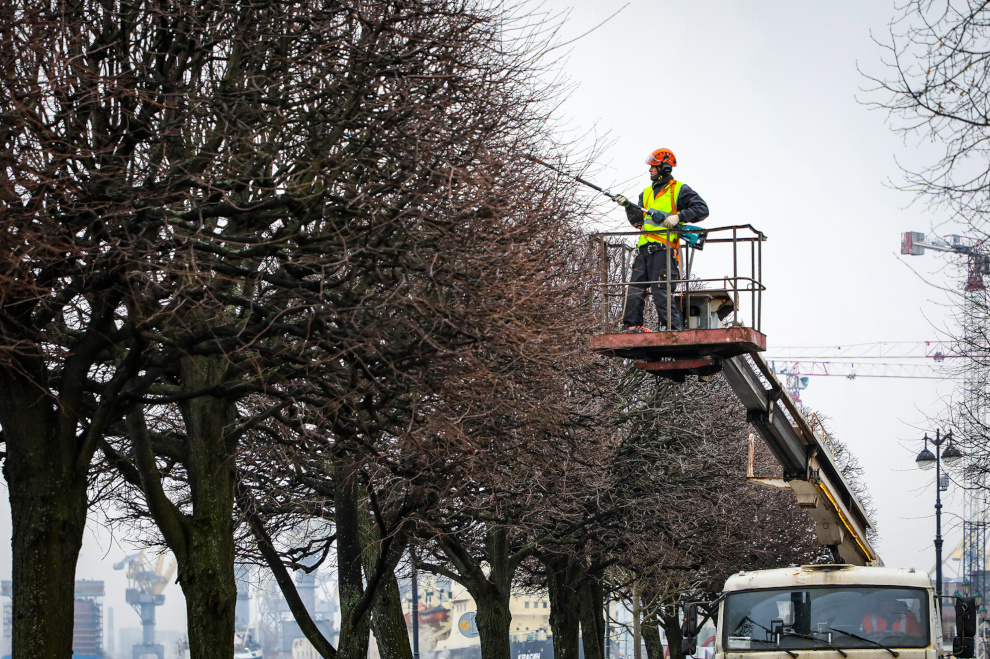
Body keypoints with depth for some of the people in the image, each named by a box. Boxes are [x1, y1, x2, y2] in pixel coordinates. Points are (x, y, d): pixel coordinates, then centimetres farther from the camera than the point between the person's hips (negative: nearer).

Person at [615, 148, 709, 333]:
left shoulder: (679, 190, 4)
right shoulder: (647, 193, 23)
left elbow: (702, 209, -4)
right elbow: (637, 221, 21)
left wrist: (678, 216, -14)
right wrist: (628, 206, 4)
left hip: (664, 248, -7)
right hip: (644, 248, 7)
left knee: (663, 290, -13)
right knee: (635, 288, 1)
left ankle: (673, 329, -12)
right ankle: (631, 326, 5)